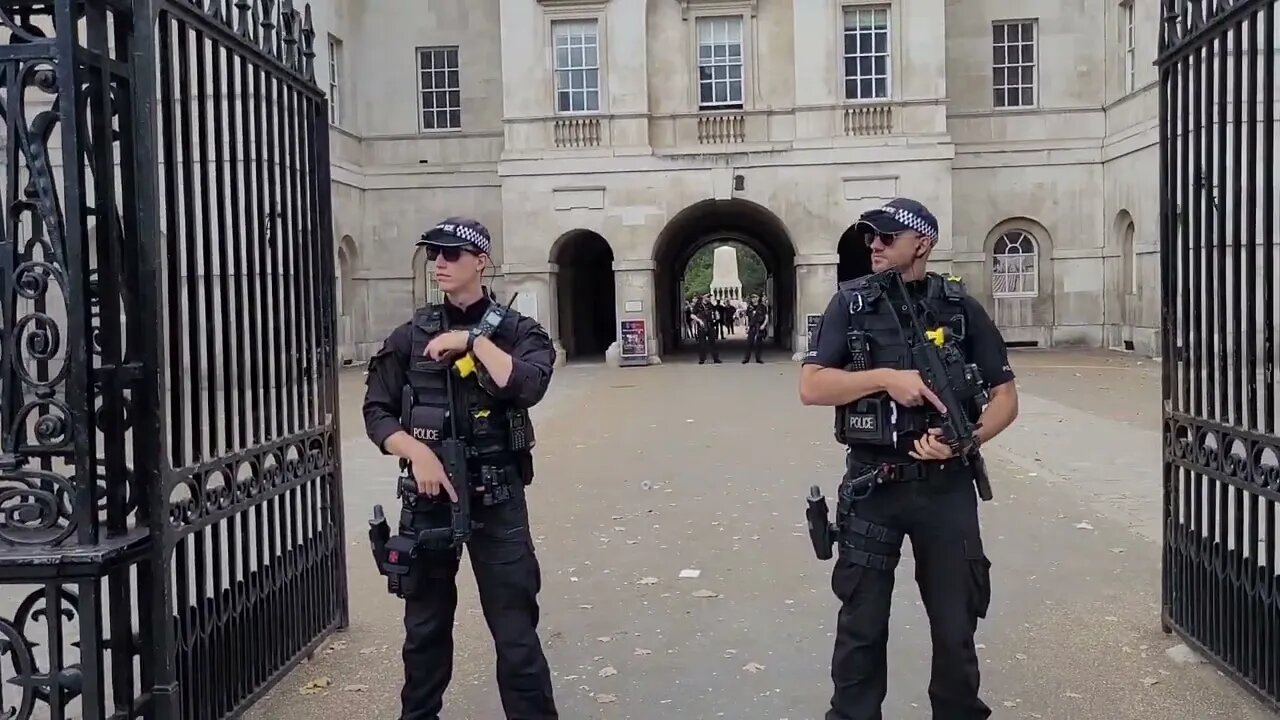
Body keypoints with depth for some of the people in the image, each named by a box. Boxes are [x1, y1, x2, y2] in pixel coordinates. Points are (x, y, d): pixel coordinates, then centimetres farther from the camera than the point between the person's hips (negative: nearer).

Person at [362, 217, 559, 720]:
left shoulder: (516, 331, 0)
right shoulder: (411, 336, 5)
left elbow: (527, 387, -20)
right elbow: (377, 412, 3)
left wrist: (473, 341, -17)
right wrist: (417, 452, -14)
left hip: (496, 499, -2)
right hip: (427, 494, 3)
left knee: (515, 631, -1)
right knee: (425, 627, 16)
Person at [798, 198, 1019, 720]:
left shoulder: (960, 308, 2)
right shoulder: (850, 304, 1)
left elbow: (1005, 396, 3)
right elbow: (811, 387, -6)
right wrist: (886, 377, -17)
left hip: (946, 486, 1)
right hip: (872, 486, -1)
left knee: (956, 623, 12)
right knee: (861, 624, 8)